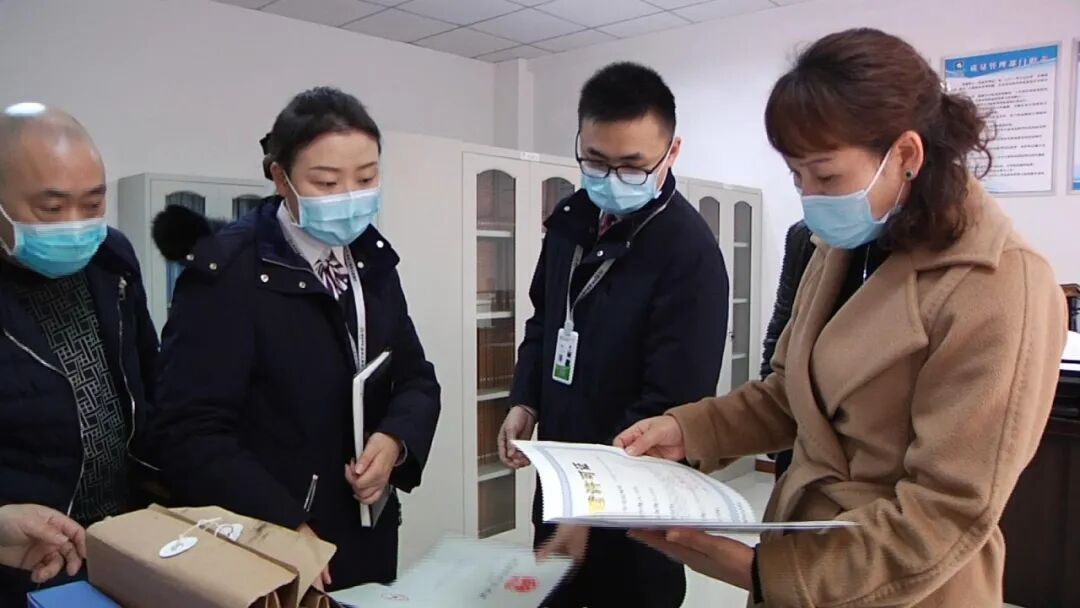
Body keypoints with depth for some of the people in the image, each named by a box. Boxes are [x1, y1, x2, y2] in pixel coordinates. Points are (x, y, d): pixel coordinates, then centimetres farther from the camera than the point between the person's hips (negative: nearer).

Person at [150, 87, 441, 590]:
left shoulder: (371, 260, 4)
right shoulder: (225, 272, -16)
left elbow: (416, 377, 5)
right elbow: (191, 433, -20)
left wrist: (395, 442, -14)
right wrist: (286, 530, -25)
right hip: (264, 551, -6)